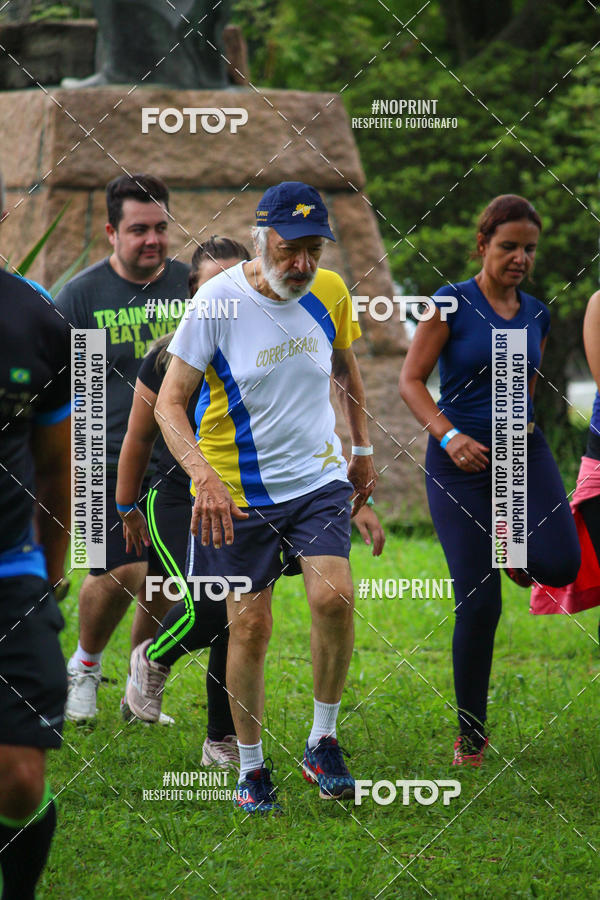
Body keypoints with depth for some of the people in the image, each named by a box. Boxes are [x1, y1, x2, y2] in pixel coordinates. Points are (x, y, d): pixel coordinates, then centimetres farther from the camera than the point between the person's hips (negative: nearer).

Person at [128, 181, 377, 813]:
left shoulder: (330, 294, -2)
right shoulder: (218, 303, -14)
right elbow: (169, 403, -13)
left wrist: (362, 449, 24)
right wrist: (205, 478, -27)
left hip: (319, 476, 2)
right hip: (237, 489, -2)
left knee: (334, 597, -19)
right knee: (250, 626, 0)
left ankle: (323, 742, -1)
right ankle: (250, 766, 17)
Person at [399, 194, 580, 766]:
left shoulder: (537, 315, 9)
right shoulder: (452, 303, -6)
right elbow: (410, 381, -8)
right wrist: (449, 436, -20)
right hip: (459, 461, -4)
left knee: (561, 565, -22)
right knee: (479, 604, -9)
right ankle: (470, 738, 6)